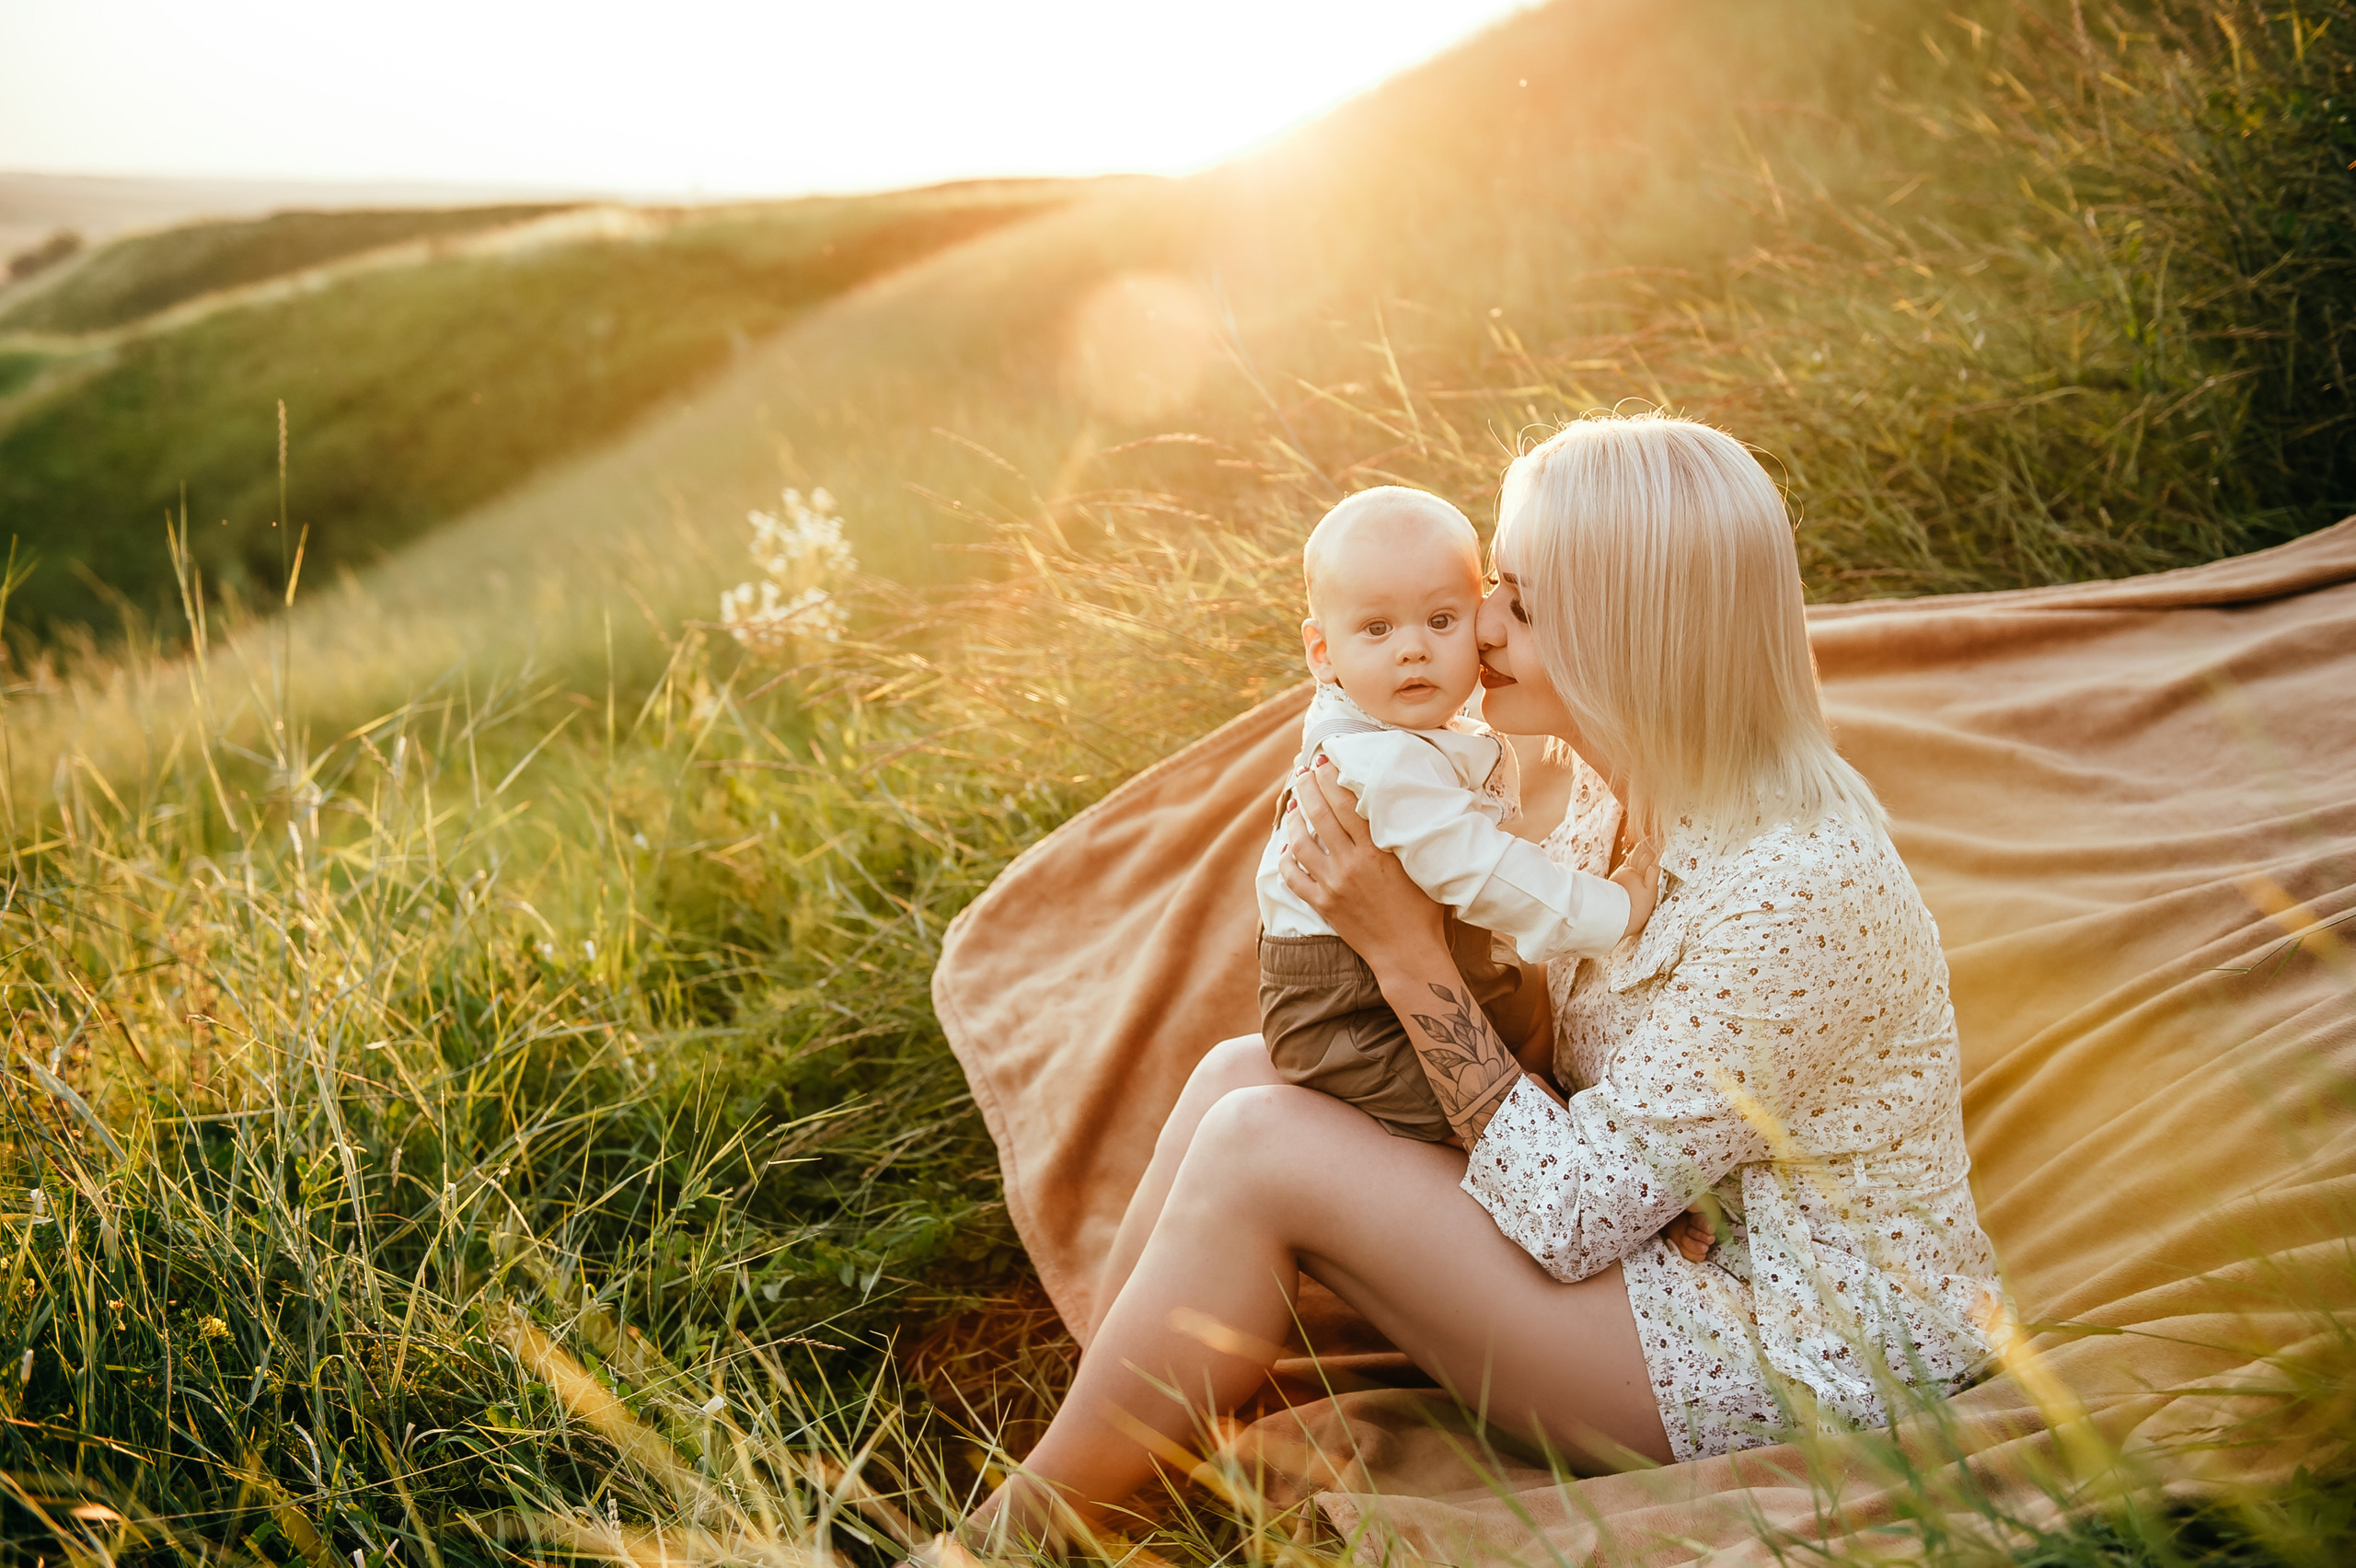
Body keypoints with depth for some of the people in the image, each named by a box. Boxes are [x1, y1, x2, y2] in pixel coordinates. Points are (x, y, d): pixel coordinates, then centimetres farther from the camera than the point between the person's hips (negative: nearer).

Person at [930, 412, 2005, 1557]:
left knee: (1260, 1152, -19)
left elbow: (1571, 1215, -24)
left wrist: (1407, 952, -25)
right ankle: (1071, 1442, 5)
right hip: (1654, 1226, 9)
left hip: (1805, 1363, -8)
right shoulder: (1625, 784, -2)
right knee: (1244, 1074, -4)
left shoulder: (1792, 891, -28)